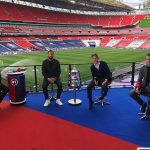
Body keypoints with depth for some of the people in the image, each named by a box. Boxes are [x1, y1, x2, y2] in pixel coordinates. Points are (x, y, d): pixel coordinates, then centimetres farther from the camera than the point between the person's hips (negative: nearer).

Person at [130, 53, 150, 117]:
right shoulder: (143, 68, 0)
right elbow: (139, 79, 0)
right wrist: (137, 87, -17)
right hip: (144, 86, 4)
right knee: (132, 93, -14)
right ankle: (143, 104, 9)